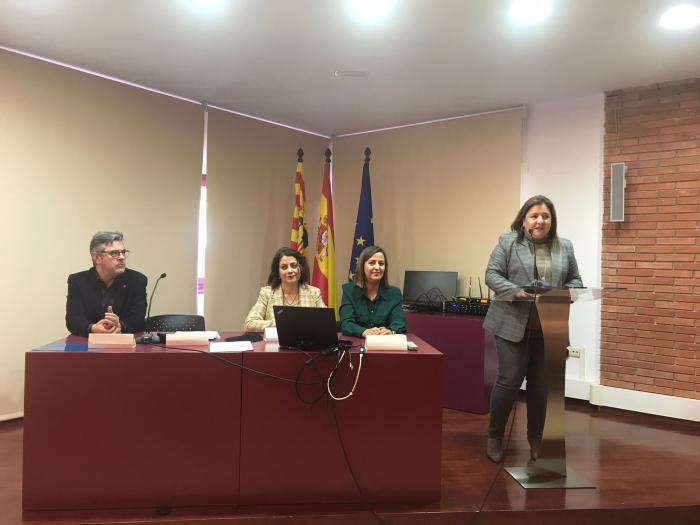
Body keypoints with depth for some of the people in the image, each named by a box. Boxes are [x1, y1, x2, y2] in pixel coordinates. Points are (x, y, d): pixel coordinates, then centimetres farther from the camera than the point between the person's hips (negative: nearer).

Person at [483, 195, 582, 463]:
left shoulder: (565, 247, 11)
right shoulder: (507, 242, 0)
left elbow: (575, 280, 12)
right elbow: (492, 274, -5)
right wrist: (516, 292, -20)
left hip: (550, 327, 4)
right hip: (513, 324, -3)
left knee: (541, 384, 9)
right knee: (509, 380, -3)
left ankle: (536, 439, 24)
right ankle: (494, 436, 14)